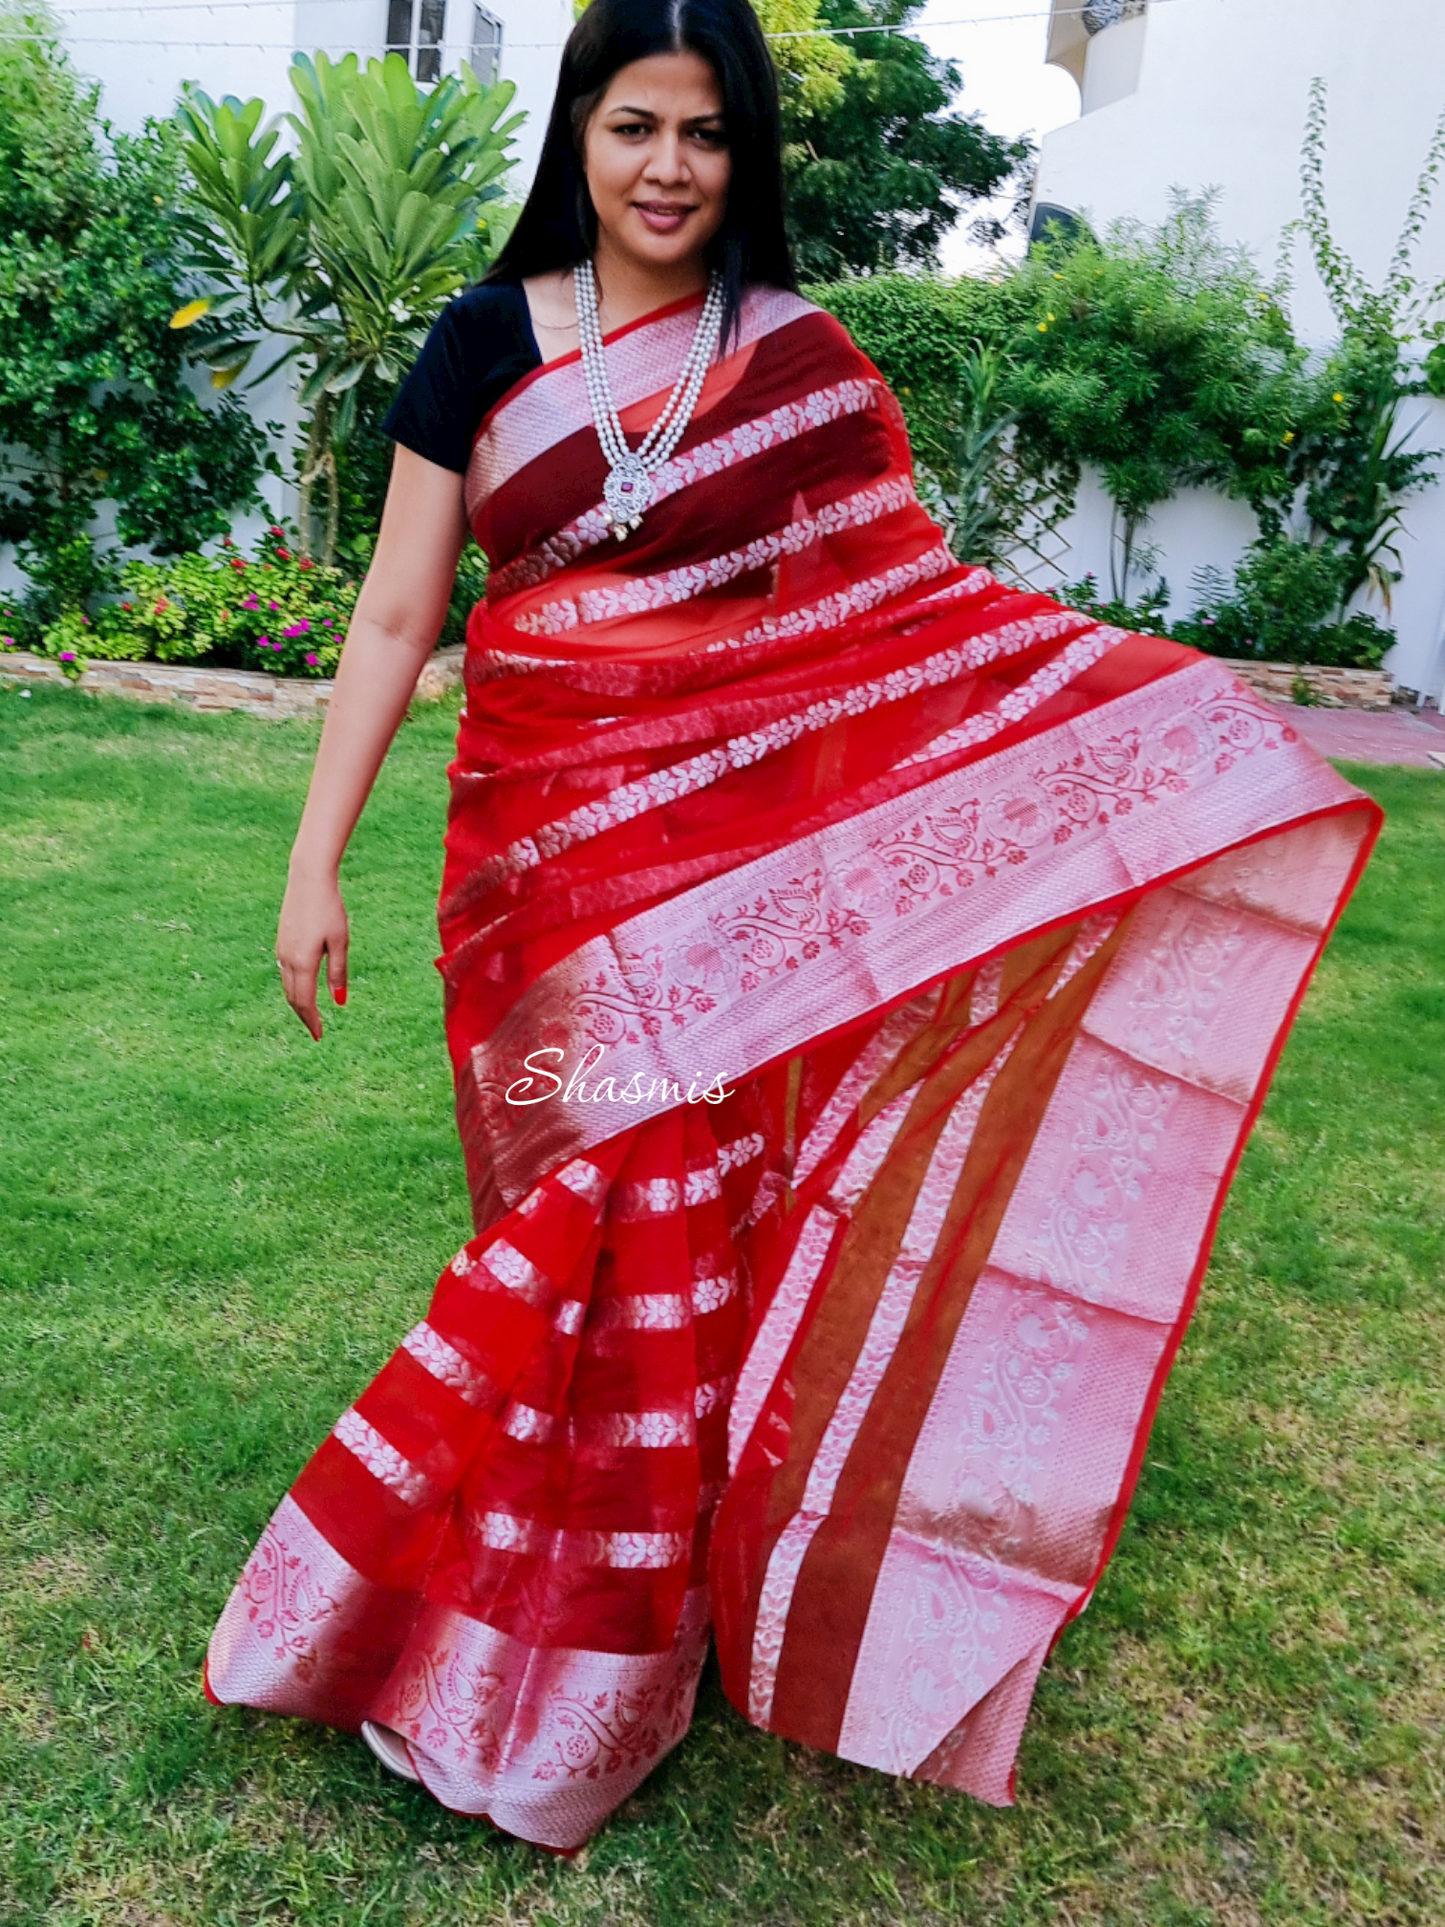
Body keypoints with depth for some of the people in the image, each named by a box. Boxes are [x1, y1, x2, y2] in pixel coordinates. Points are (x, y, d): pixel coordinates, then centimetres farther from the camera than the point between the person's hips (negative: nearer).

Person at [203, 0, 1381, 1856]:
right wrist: (315, 864, -2)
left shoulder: (803, 364, 6)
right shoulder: (485, 344, 5)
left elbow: (917, 606, 4)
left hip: (730, 865, 0)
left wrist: (1165, 714, -4)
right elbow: (394, 617, 3)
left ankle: (570, 1684, 24)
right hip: (541, 851, 0)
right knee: (581, 1215, 3)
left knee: (664, 1229, 2)